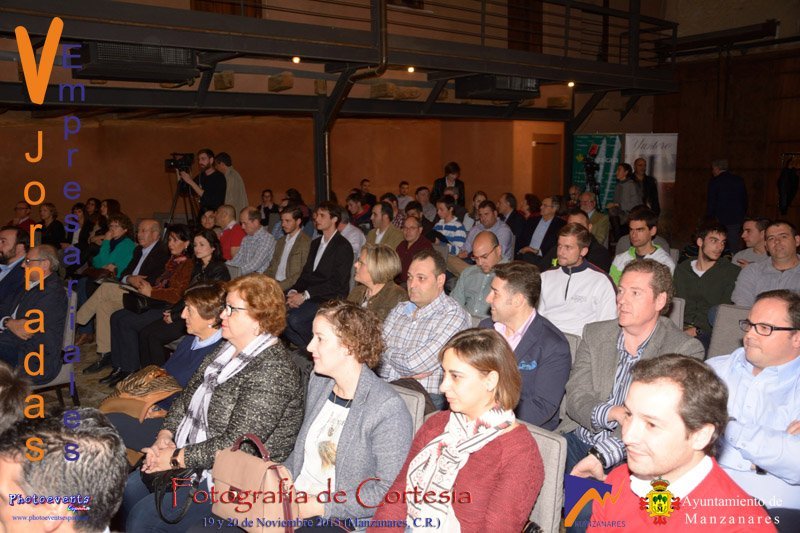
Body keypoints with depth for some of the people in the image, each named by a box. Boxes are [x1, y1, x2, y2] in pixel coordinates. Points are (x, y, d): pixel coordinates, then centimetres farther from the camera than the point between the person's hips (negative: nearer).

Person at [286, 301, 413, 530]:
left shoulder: (387, 408, -17)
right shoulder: (318, 381, 7)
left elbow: (389, 489, -18)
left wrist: (320, 507, -19)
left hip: (339, 520, -6)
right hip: (293, 502, 6)